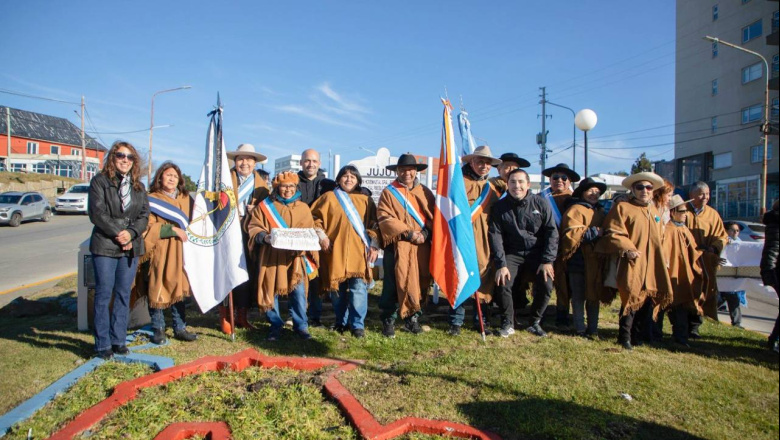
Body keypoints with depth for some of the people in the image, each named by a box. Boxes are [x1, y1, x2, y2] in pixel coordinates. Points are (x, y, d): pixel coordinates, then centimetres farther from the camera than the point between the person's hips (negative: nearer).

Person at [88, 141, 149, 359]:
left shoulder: (138, 186, 13)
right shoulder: (100, 181, 0)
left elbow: (144, 215, 7)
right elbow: (97, 213, -9)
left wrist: (130, 233, -9)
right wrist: (118, 232, -13)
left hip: (131, 246, 4)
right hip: (105, 245, -4)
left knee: (124, 294, 8)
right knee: (103, 294, -1)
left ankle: (118, 340, 16)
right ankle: (103, 344, 8)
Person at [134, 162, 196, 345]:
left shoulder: (186, 199, 13)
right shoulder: (151, 200, 0)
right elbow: (149, 228, -9)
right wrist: (172, 229, -16)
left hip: (179, 252, 4)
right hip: (158, 253, -3)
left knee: (178, 289, 6)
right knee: (157, 290, 0)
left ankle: (180, 328, 14)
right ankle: (158, 329, 13)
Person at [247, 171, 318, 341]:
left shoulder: (303, 208, 11)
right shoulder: (265, 206, 7)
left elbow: (309, 232, 10)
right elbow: (253, 227, 3)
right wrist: (263, 236, -17)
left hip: (295, 258, 0)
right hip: (271, 257, 0)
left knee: (298, 291, -5)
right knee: (271, 291, 2)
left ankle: (301, 325, 10)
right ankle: (276, 325, 18)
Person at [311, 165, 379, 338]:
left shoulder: (365, 200, 12)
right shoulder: (329, 197, 9)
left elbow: (373, 225, 9)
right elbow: (316, 217, 10)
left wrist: (374, 245, -1)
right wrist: (321, 235, -4)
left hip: (359, 251, 0)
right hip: (336, 250, 0)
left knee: (358, 288, -9)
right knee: (339, 288, 7)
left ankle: (357, 324, 1)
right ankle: (341, 322, 22)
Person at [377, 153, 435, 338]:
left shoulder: (425, 192, 14)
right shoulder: (388, 192, 4)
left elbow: (433, 216, 8)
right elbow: (385, 218, -7)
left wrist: (425, 233, -11)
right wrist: (409, 233, -14)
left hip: (422, 247, 4)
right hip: (398, 246, -3)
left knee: (420, 283, 7)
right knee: (395, 284, -4)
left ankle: (412, 318, 21)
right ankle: (388, 320, 9)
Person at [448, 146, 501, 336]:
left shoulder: (491, 188, 18)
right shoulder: (459, 182, 0)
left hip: (485, 241, 5)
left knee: (484, 278, 7)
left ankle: (481, 319, 19)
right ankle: (456, 321, 6)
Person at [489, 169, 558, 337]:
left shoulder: (541, 204, -6)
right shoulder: (499, 207, -6)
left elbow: (551, 233, -4)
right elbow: (496, 236, -8)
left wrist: (547, 261, -11)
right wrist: (501, 264, -16)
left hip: (537, 252, 0)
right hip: (512, 253, 0)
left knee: (546, 286, -18)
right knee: (502, 284, -20)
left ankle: (535, 322, 8)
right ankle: (508, 323, 2)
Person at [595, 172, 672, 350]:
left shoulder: (655, 212, 19)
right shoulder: (622, 208, -4)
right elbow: (613, 233, -12)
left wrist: (663, 259, 20)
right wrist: (627, 249, -23)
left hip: (653, 265, 7)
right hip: (632, 264, -7)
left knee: (648, 301, 8)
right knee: (631, 299, -7)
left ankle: (637, 334, 23)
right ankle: (625, 336, 7)